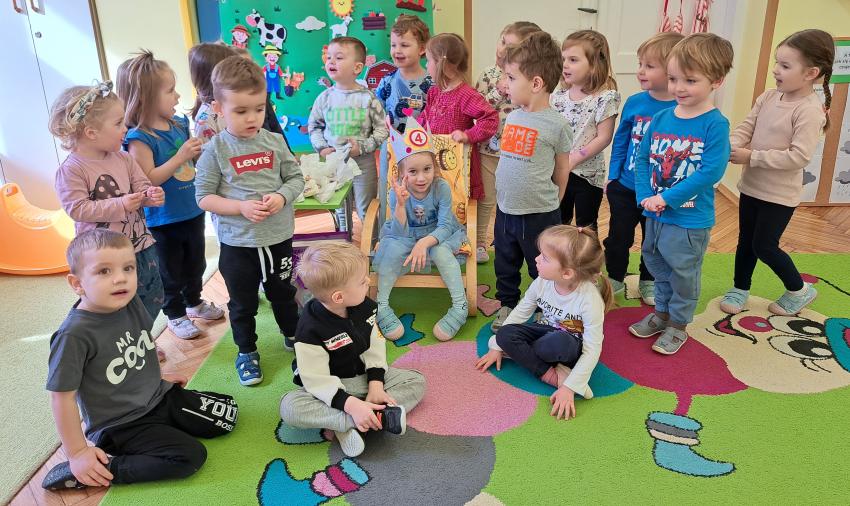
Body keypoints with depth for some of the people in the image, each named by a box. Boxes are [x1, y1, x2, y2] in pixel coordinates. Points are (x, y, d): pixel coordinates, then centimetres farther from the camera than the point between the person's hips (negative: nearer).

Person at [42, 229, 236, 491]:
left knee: (228, 415, 5)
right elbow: (62, 396, -20)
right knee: (190, 457, -21)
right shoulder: (74, 335, -27)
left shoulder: (131, 302, -8)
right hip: (120, 425, -7)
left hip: (159, 396, 7)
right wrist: (78, 453, -15)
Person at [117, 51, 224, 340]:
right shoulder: (139, 138, -21)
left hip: (192, 212, 7)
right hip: (163, 220, -7)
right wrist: (180, 156, -29)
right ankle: (175, 315, 32)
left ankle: (194, 302, 46)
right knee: (170, 272, 13)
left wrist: (203, 147, -6)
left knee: (196, 264, 24)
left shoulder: (180, 123, 0)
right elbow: (147, 180, -26)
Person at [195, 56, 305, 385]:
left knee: (283, 293, 22)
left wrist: (281, 197, -17)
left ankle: (293, 336, 45)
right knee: (243, 303, 15)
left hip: (278, 237, 2)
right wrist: (241, 207, -22)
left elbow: (296, 178, 3)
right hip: (237, 243, -2)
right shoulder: (216, 150, -10)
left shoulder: (274, 142, -4)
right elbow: (204, 196, -9)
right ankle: (246, 352, 36)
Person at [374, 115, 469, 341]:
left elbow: (444, 227, -24)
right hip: (407, 236, 1)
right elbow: (401, 233, -25)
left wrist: (425, 242, -42)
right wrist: (400, 204, -42)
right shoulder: (398, 192, -20)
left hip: (438, 236, -1)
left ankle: (460, 306, -20)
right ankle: (381, 307, -14)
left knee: (440, 251, -32)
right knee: (394, 249, -28)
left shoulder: (441, 187, -22)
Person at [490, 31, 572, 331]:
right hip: (505, 209, 6)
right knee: (505, 265, 21)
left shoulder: (556, 124, -14)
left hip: (539, 213, -6)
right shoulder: (512, 117, 3)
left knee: (542, 268, 12)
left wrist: (551, 203, 5)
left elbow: (562, 169, -3)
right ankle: (507, 304, 41)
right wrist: (504, 195, 13)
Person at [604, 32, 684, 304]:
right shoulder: (633, 103, -6)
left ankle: (649, 281, 36)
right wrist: (612, 176, 2)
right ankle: (614, 277, 34)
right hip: (625, 188, 2)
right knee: (618, 237, 14)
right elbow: (620, 141, 3)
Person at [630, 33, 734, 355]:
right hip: (655, 213, 6)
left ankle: (678, 324, 30)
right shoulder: (661, 117, 1)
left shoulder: (715, 124, -15)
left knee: (684, 272, 9)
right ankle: (662, 312, 42)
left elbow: (711, 172, -21)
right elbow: (642, 158, 3)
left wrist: (666, 198, -22)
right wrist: (645, 196, -11)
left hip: (690, 219, -6)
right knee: (657, 264, 21)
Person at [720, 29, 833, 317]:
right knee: (745, 241, 17)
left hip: (780, 194, -7)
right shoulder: (768, 98, 1)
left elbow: (799, 156, -26)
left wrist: (752, 157, -25)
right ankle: (740, 289, 35)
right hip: (751, 185, 7)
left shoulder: (810, 110, -21)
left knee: (764, 246, 2)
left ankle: (799, 290, 26)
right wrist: (729, 146, -21)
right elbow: (746, 128, 1)